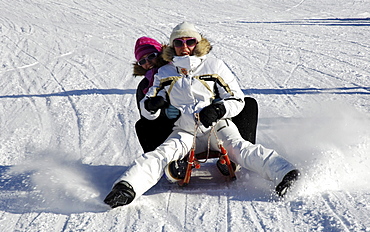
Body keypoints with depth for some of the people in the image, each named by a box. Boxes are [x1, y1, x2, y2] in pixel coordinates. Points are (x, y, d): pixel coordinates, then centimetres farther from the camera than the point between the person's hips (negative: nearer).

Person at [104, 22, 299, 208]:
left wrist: (218, 109, -14)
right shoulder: (164, 73, 16)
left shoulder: (213, 66, 10)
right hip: (185, 131, 1)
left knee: (239, 148, -29)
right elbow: (147, 112, 17)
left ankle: (283, 173, -46)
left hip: (217, 125, -1)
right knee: (164, 153, -26)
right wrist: (152, 105, -9)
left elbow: (237, 99, 8)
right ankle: (128, 186, -45)